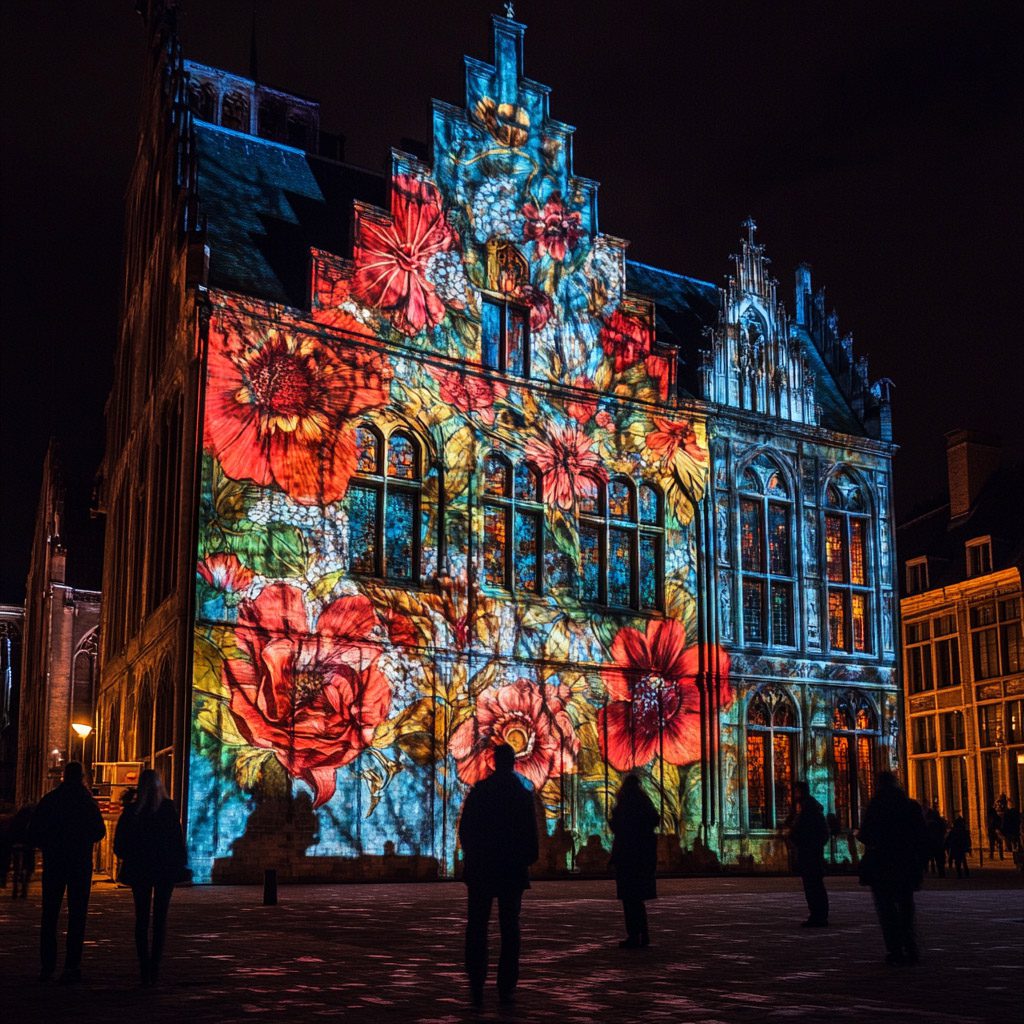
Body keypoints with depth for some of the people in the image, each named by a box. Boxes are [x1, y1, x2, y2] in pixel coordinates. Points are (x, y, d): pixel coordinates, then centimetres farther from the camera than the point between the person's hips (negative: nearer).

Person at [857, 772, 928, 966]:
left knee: (886, 907, 4)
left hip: (881, 865, -4)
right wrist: (921, 863, 11)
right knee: (905, 906, 16)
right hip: (907, 865, 4)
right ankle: (910, 949, 11)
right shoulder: (912, 806, 4)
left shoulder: (876, 806, -10)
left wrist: (858, 834, 11)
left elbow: (866, 835, -12)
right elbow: (922, 838, 5)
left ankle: (895, 950, -2)